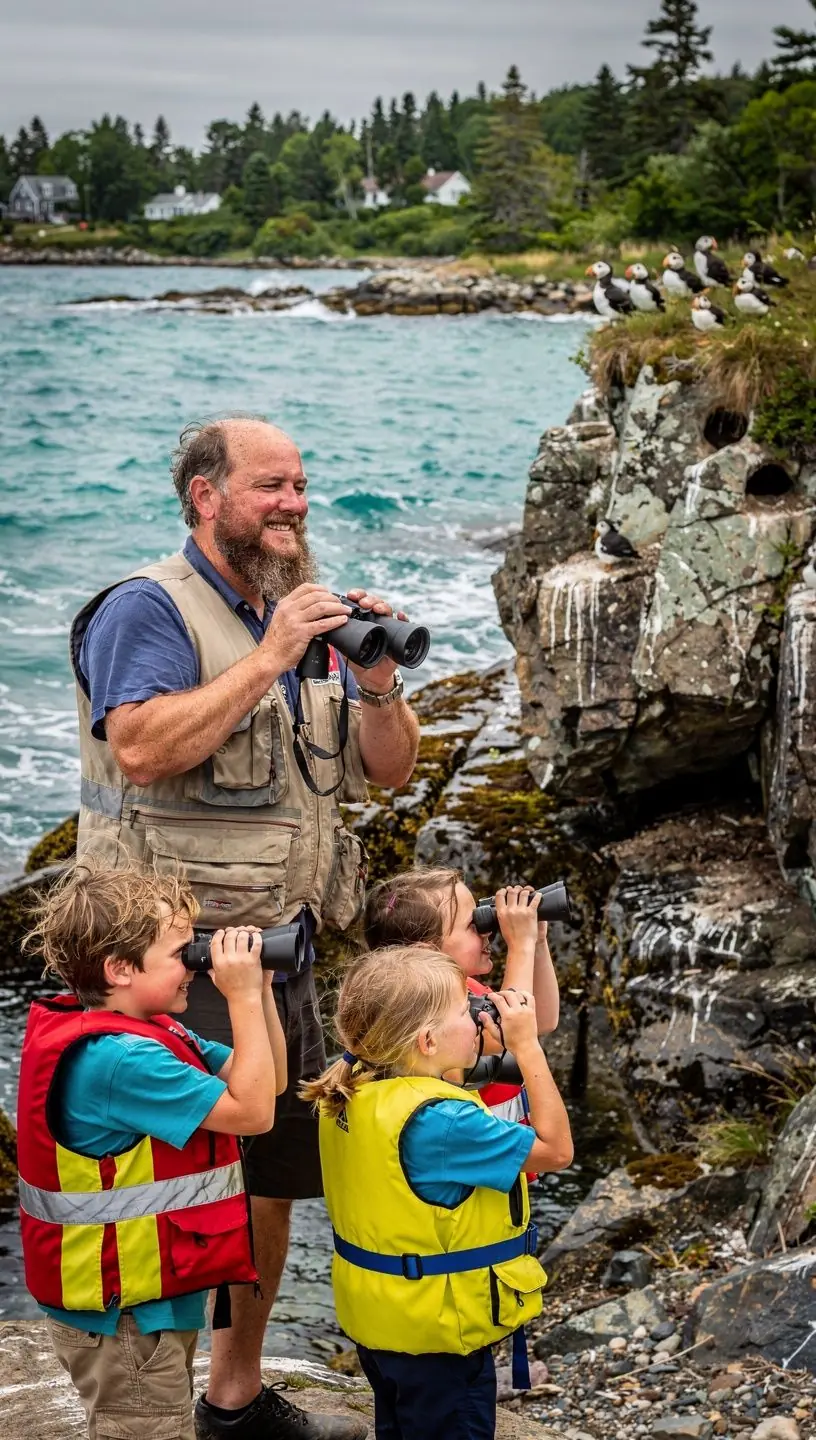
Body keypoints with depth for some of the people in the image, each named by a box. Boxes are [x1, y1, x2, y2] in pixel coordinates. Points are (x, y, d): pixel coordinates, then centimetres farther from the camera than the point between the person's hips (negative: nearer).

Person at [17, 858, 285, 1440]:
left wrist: (260, 992, -3)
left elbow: (266, 1081, 8)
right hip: (124, 1313, -10)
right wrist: (243, 998, -22)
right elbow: (253, 1111, -26)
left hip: (158, 1297, 10)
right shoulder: (117, 1060, -28)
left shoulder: (153, 1032, 4)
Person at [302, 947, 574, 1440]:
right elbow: (556, 1149, -23)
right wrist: (527, 1046, -20)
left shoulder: (350, 1091, -6)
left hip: (377, 1317, 8)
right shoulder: (436, 1120, -31)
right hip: (437, 1326, -8)